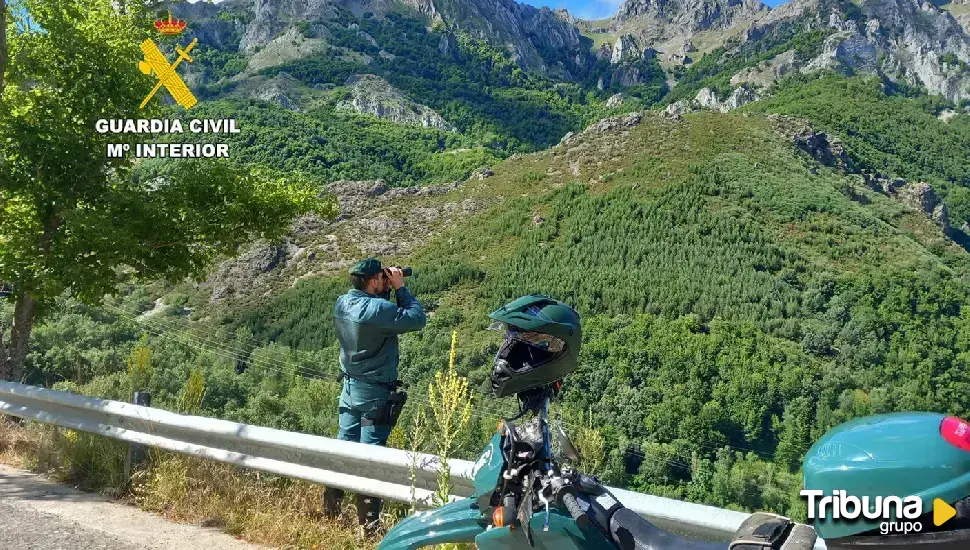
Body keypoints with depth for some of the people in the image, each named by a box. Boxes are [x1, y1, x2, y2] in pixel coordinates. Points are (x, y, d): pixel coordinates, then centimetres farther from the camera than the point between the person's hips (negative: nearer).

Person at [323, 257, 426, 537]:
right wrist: (400, 287, -9)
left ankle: (330, 511, 24)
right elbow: (418, 319, -18)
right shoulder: (378, 309, -24)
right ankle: (368, 524, 4)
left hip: (350, 388, 8)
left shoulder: (342, 303, 0)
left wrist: (389, 290, 1)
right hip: (375, 393, -8)